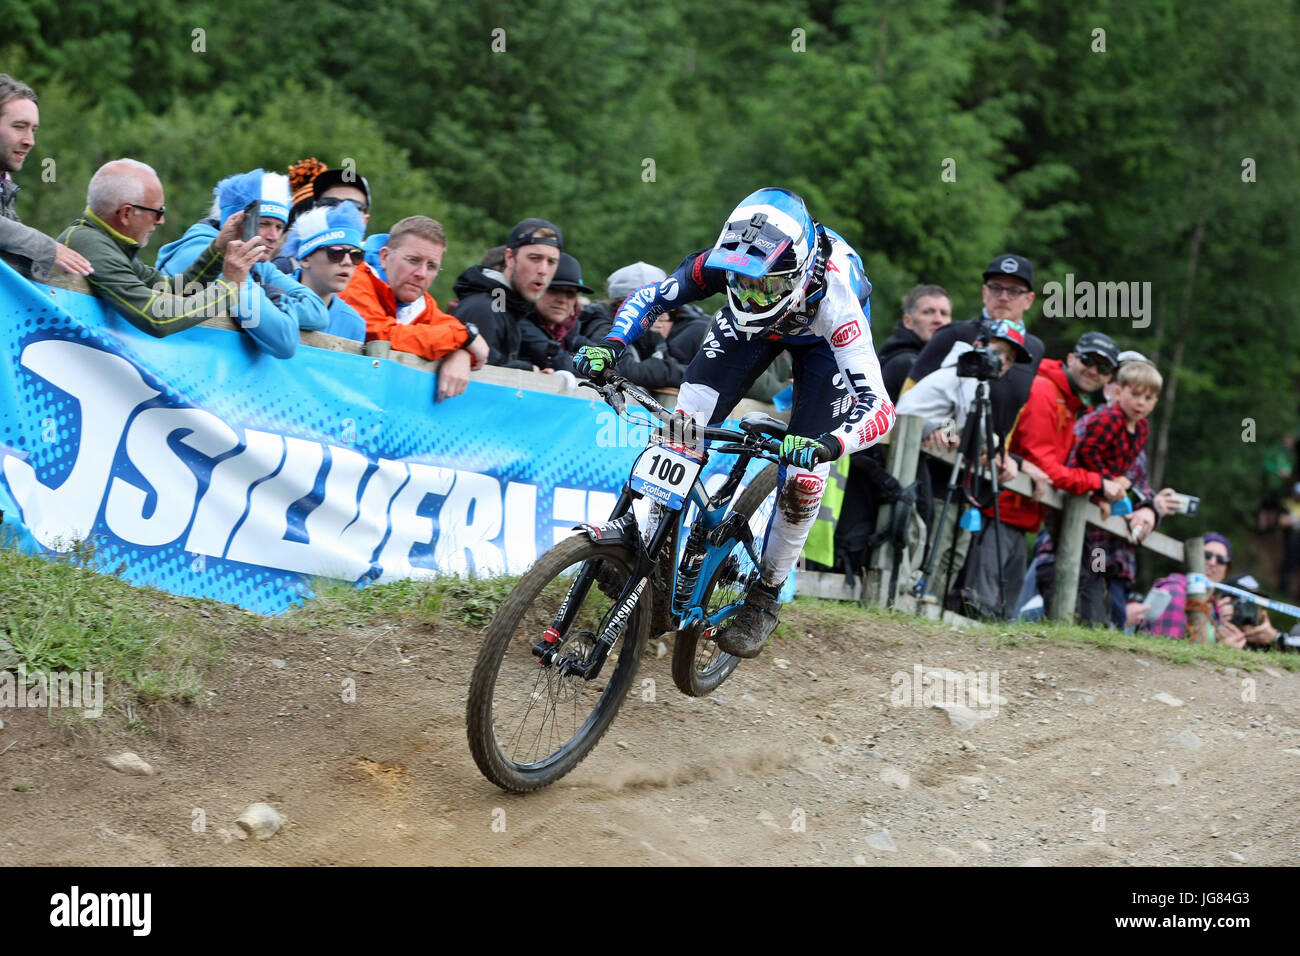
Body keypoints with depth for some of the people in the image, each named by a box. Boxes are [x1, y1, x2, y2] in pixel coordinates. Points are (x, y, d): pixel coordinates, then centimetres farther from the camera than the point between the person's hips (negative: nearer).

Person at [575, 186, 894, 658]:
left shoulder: (834, 298, -45)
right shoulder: (725, 262, -38)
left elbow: (879, 407, -49)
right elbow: (650, 296, -24)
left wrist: (830, 444, -68)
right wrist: (611, 345, -43)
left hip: (821, 335, -3)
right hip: (756, 321, 3)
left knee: (803, 478, -11)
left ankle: (765, 597, 11)